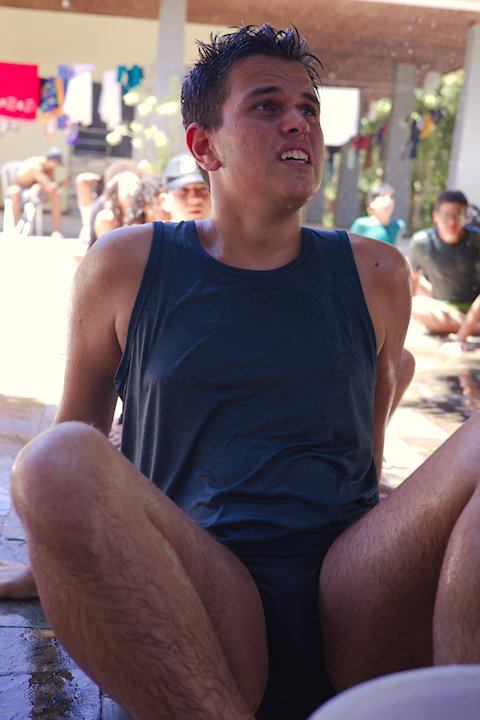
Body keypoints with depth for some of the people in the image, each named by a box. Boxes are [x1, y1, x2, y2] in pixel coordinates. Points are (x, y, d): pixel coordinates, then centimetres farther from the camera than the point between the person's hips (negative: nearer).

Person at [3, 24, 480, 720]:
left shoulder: (375, 274, 14)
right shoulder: (126, 265, 8)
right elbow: (80, 427, 20)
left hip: (355, 617, 2)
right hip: (197, 594, -1)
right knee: (57, 462, -31)